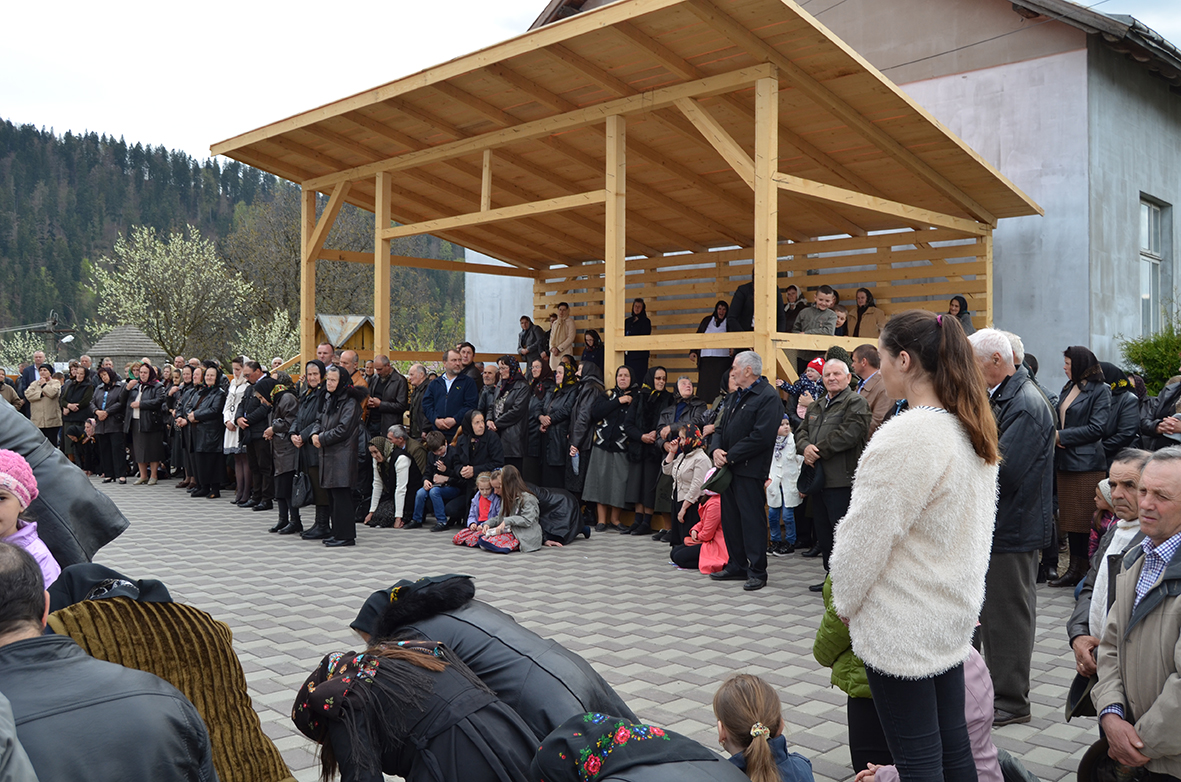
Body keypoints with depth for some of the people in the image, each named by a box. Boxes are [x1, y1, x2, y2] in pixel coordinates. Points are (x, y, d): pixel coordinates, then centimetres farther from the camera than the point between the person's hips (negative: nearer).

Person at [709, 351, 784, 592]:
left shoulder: (768, 396, -12)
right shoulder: (735, 397, 19)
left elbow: (761, 436, -21)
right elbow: (721, 428, 19)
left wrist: (730, 456, -17)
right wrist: (716, 449, -3)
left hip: (749, 470, -9)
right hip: (728, 467, 9)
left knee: (752, 518, -4)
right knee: (730, 517, 13)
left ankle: (757, 571, 4)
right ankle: (737, 565, 24)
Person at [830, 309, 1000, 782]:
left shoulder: (904, 438, -23)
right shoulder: (973, 433, 6)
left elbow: (867, 537, -18)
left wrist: (845, 603, -2)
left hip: (903, 627, -9)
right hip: (953, 617, 9)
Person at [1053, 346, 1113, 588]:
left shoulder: (1100, 391, -6)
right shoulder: (1067, 389, 17)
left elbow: (1096, 428, -14)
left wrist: (1062, 436, -12)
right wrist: (1055, 436, 1)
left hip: (1087, 465, -7)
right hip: (1066, 463, 7)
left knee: (1086, 520, -4)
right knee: (1071, 519, 9)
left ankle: (1083, 569, 2)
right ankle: (1075, 569, 15)